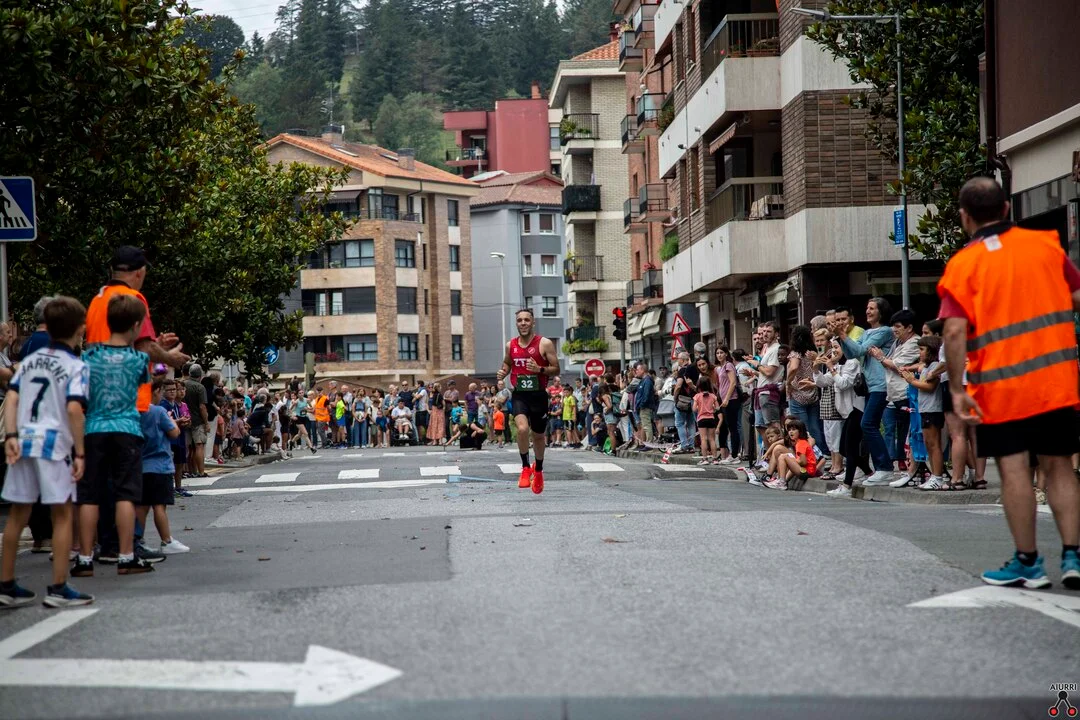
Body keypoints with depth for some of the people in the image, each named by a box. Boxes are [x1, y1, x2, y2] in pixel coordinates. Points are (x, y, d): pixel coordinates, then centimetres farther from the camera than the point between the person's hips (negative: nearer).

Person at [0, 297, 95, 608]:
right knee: (62, 514, 4)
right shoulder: (77, 366, -4)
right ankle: (58, 588, 2)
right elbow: (74, 409, -16)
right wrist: (80, 453, -13)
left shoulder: (29, 360, 14)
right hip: (54, 444, -6)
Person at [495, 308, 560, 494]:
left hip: (538, 395, -1)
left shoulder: (544, 344, -7)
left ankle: (538, 470, 39)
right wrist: (503, 372, 1)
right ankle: (525, 468, -5)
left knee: (538, 435, 14)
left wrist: (539, 369, -23)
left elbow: (556, 370, -5)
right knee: (522, 429, -24)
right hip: (519, 395, 1)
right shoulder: (511, 345, 4)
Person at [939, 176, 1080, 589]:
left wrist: (956, 389, -11)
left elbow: (955, 331, -14)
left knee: (1014, 470, 3)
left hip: (1000, 386, -3)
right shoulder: (1045, 244, 4)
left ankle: (1027, 562, 8)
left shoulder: (963, 264, -5)